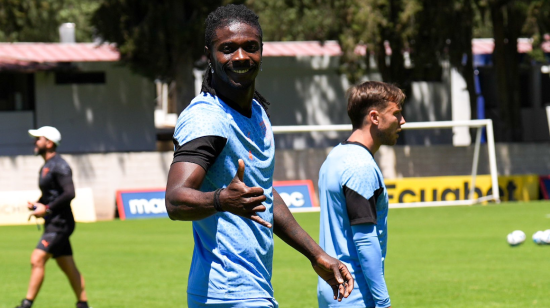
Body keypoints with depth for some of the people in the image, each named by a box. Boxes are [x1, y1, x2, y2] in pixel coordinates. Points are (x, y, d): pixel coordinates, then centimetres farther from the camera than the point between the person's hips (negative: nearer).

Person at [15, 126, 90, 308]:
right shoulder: (45, 167, 17)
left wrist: (47, 209, -21)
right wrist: (37, 204, 8)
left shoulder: (59, 166, -13)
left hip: (60, 223, -10)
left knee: (37, 260, -16)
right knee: (68, 267, 12)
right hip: (53, 224, 10)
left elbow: (69, 193, -23)